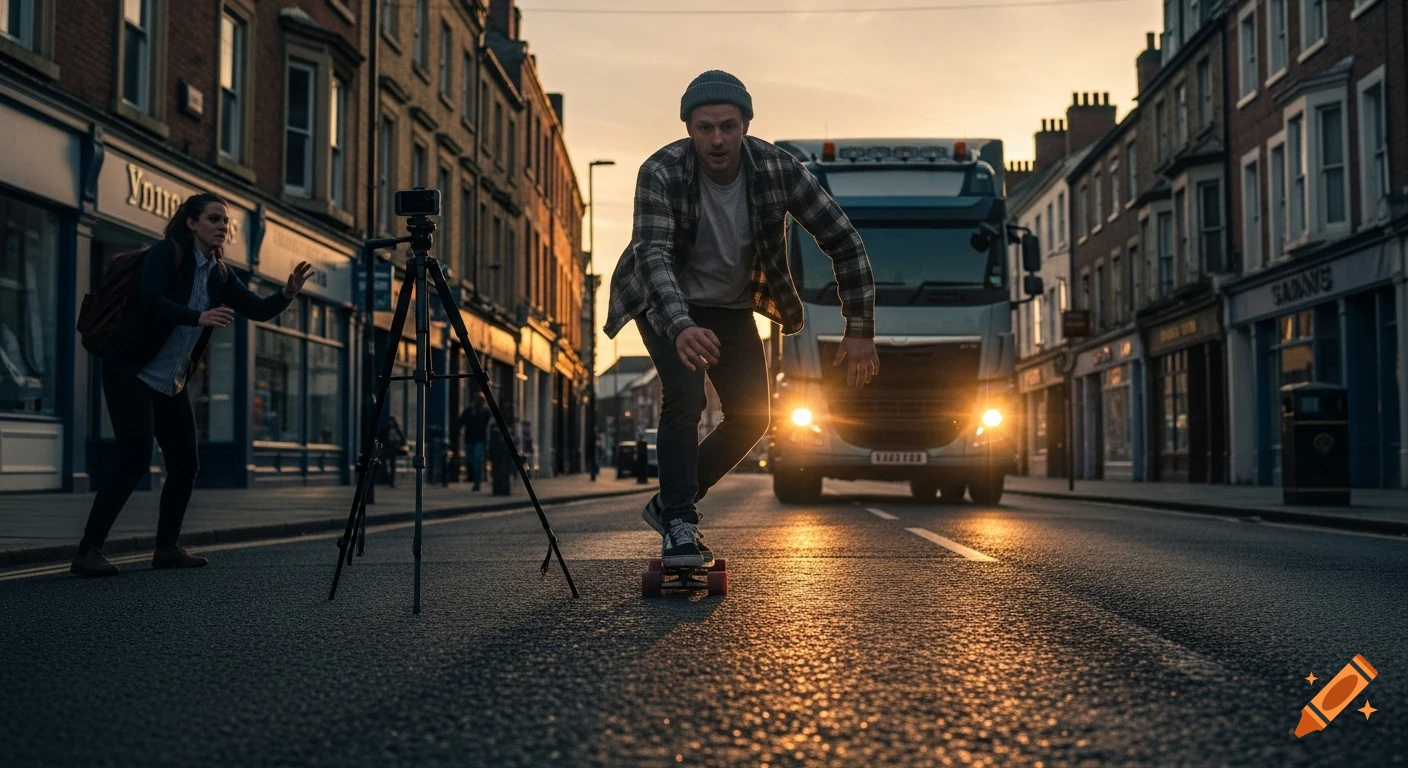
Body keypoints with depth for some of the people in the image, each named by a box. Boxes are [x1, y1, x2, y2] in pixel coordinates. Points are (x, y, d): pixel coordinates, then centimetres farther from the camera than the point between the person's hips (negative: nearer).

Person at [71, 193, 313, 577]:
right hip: (132, 373, -7)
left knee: (185, 464, 6)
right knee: (135, 459, -17)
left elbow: (257, 309, 4)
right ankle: (88, 552, -13)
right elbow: (150, 300, -26)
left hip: (172, 383, 8)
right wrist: (199, 317, -40)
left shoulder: (219, 274, 8)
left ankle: (167, 548, 19)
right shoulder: (166, 253, -11)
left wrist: (287, 293, -15)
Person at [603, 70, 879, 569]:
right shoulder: (661, 173, -30)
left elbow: (843, 240, -17)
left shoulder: (777, 169, -23)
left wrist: (860, 330, -22)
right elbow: (653, 254, -41)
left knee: (751, 417, 2)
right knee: (685, 392, -26)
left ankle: (670, 504, 20)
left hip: (731, 304, 4)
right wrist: (681, 327, -59)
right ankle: (679, 526, -14)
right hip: (664, 301, -4)